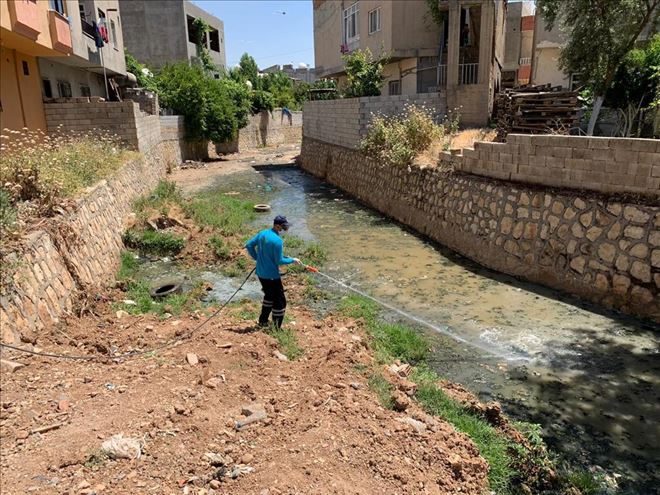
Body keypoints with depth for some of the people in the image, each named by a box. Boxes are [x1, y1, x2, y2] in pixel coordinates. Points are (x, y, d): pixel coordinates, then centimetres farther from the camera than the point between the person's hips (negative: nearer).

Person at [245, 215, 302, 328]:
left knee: (269, 295, 28)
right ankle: (277, 328, 9)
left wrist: (257, 258, 15)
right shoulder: (277, 240, -22)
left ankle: (263, 321, 37)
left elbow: (249, 245, 9)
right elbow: (279, 261, -18)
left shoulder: (262, 233, 2)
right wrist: (292, 260, -4)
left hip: (260, 273, 9)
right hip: (272, 276, -9)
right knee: (280, 301, 4)